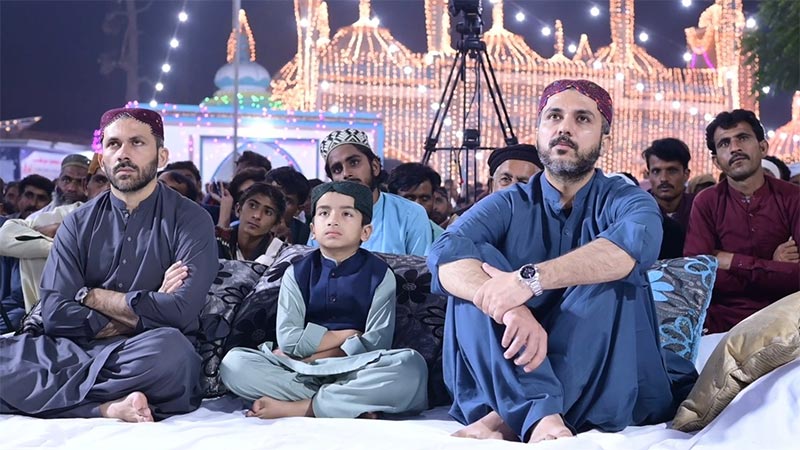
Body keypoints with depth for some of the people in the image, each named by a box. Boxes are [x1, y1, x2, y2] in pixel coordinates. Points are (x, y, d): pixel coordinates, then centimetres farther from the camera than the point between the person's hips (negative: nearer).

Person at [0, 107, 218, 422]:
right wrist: (144, 311, -8)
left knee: (169, 350, -38)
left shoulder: (190, 220, 1)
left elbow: (181, 311, -13)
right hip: (76, 351, 3)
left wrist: (94, 297, -2)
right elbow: (55, 314, -1)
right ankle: (109, 407, -25)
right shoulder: (78, 224, 11)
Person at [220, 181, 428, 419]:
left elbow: (377, 341, -9)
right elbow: (288, 339, -4)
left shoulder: (380, 274, 3)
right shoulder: (297, 273, 8)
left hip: (357, 372, -2)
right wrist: (348, 335, -6)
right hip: (299, 372, 2)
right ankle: (355, 405, -27)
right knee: (234, 362, -23)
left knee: (411, 365, -33)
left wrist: (314, 359, -12)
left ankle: (297, 407, -27)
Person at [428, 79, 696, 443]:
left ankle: (506, 419, -31)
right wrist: (510, 308, -39)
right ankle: (540, 415, -37)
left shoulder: (625, 201, -1)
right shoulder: (508, 205, 4)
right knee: (476, 272, -18)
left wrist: (531, 279, -41)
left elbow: (635, 244, -28)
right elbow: (447, 256, -18)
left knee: (610, 279, -25)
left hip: (609, 382, -1)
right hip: (517, 370, 2)